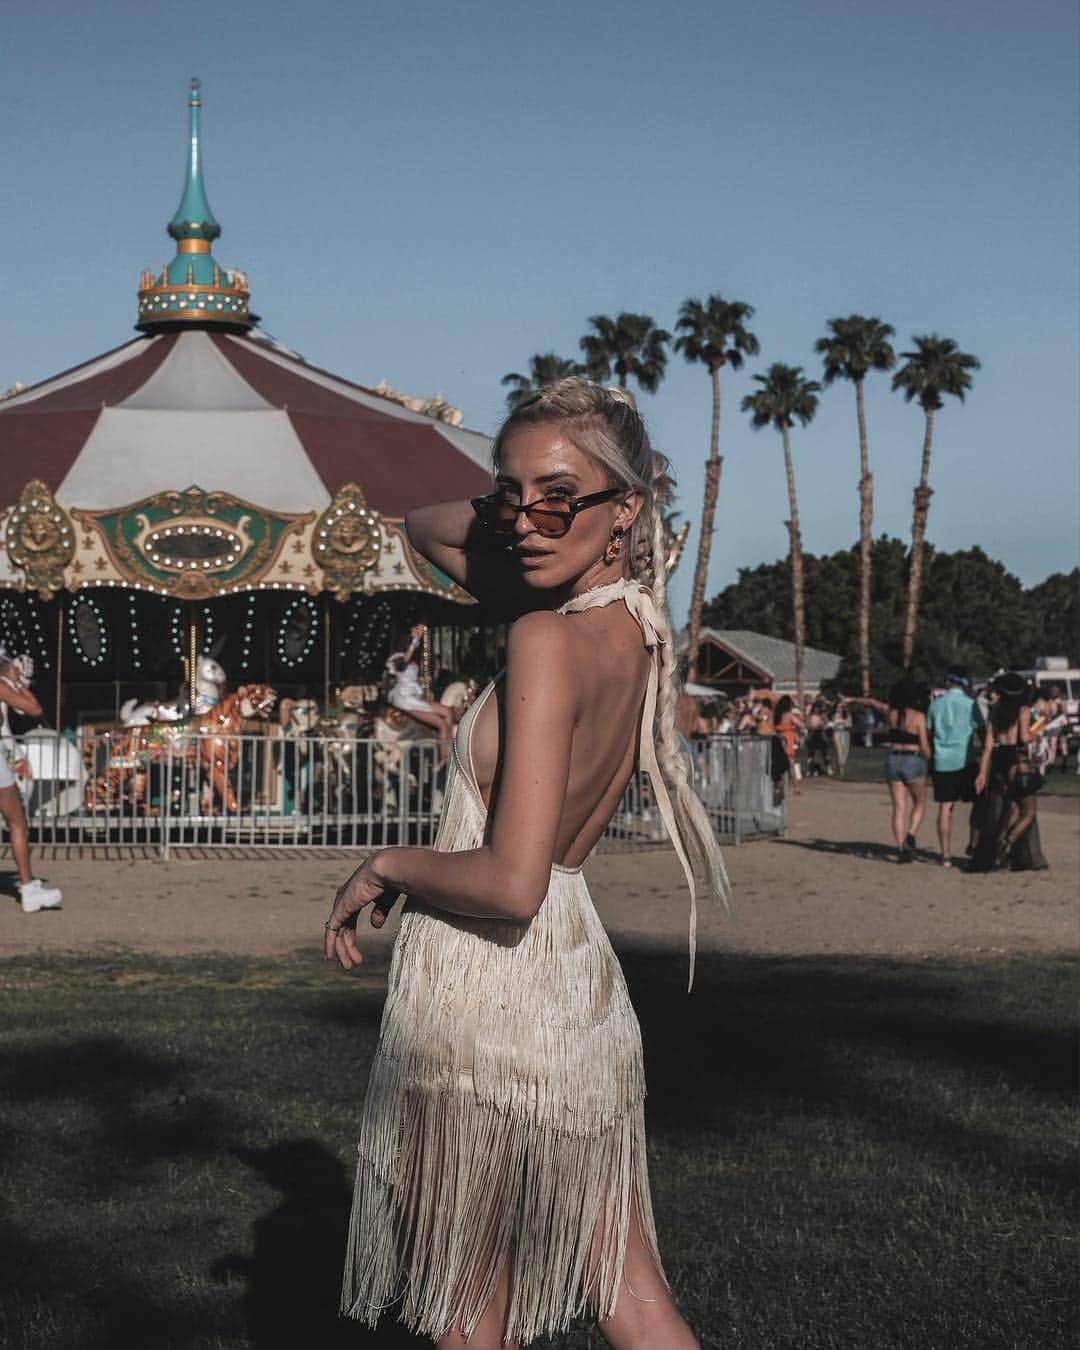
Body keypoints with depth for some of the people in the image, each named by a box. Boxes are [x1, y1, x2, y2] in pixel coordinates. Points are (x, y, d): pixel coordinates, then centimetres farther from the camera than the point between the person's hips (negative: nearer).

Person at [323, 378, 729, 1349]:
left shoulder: (548, 639, -19)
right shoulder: (638, 624, 4)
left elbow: (511, 883, -26)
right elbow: (427, 530, 19)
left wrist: (385, 867, -10)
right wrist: (502, 513, -1)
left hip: (487, 1003, -8)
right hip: (583, 988, 8)